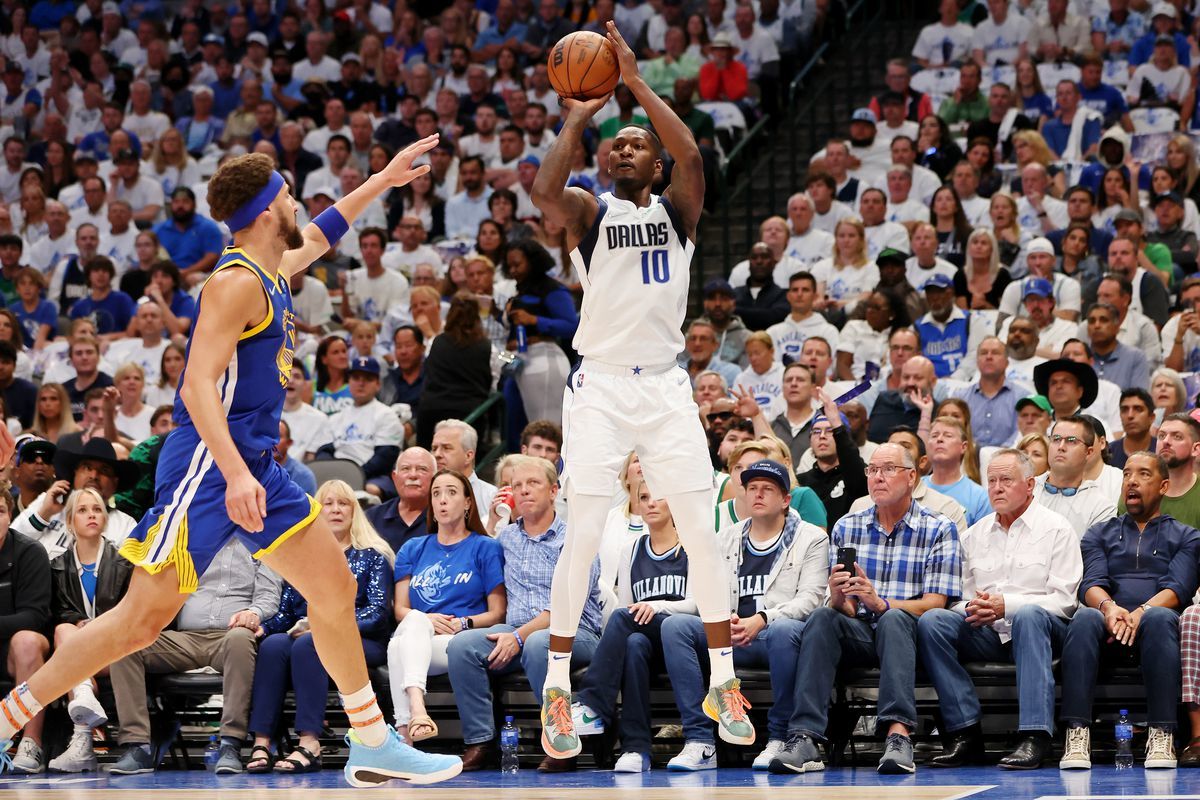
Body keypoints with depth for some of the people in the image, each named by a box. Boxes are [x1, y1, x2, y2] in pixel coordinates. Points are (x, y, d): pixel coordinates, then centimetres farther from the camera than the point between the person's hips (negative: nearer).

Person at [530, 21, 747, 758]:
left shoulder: (678, 210, 8)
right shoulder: (589, 212, 4)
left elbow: (691, 157, -14)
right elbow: (545, 191, -21)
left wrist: (637, 83, -15)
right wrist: (578, 119, -12)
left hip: (666, 386, 2)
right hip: (600, 386, -2)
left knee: (702, 532, -2)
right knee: (584, 537, -7)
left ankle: (723, 683, 8)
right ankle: (558, 691, 1)